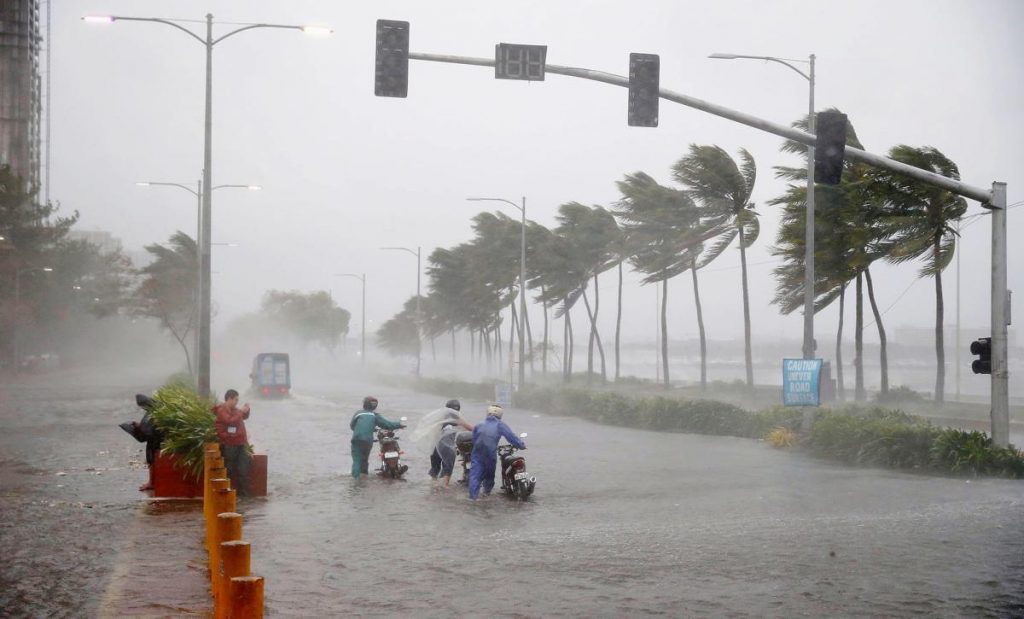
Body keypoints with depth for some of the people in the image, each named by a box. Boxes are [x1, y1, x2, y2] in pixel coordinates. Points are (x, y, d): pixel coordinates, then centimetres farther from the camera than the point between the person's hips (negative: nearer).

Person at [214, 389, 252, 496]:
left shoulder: (234, 409, 15)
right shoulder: (221, 411, -10)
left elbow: (244, 417, 32)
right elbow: (231, 421, -25)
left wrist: (246, 409, 12)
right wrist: (241, 411, -18)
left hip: (240, 444, 8)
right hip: (229, 446, -8)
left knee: (243, 469, 5)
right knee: (229, 471, -2)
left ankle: (244, 493, 9)